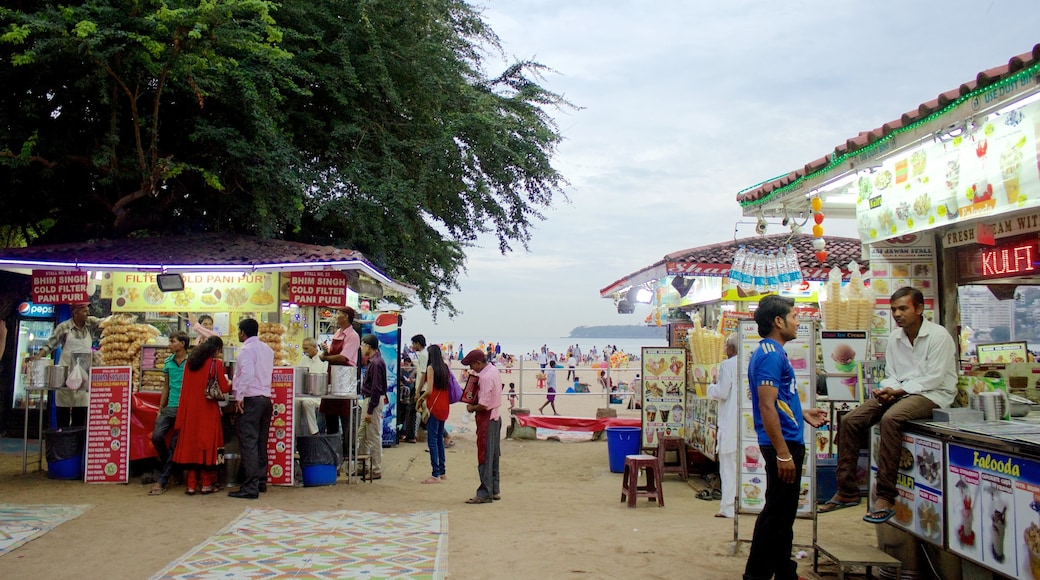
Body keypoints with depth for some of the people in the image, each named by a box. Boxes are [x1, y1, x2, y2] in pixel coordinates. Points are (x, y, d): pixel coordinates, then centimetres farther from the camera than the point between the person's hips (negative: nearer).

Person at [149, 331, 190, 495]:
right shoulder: (168, 362, 11)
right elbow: (166, 387, 17)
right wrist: (160, 409, 14)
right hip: (170, 407, 5)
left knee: (175, 444, -2)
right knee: (157, 436, -10)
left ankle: (161, 481, 2)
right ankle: (169, 466, 16)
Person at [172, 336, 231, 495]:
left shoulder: (190, 361, 7)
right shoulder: (216, 364, -8)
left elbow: (185, 386, 11)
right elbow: (224, 388, -5)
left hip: (190, 409, 4)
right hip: (207, 410, -4)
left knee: (190, 442, 8)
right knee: (207, 443, 5)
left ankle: (191, 485, 10)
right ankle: (206, 484, 10)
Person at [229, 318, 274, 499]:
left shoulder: (246, 350, -9)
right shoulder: (267, 349, 15)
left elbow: (247, 374, -22)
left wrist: (239, 396, -16)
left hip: (251, 399, -8)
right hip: (266, 398, 8)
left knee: (248, 442, -8)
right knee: (261, 443, 14)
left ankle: (250, 487, -10)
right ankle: (261, 482, 20)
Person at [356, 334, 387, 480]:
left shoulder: (376, 363, -19)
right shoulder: (371, 361, 12)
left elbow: (376, 388, -22)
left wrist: (370, 411, -20)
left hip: (373, 401, -11)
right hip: (367, 400, 11)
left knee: (374, 437, -3)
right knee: (361, 435, 16)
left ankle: (376, 470, 5)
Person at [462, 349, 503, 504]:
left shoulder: (486, 377, -22)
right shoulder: (493, 370, 7)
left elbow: (483, 405, -24)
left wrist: (471, 408, -7)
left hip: (487, 419, -10)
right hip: (495, 416, 10)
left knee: (484, 457, -5)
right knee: (493, 455, 14)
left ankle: (485, 493, -1)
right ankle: (494, 490, 21)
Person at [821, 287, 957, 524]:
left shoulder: (939, 335, -8)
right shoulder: (895, 338, 12)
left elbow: (934, 378, -14)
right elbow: (892, 376, 13)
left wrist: (897, 391, -19)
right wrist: (887, 390, -10)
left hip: (932, 395, -7)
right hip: (900, 393, 7)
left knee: (890, 419, -36)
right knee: (850, 421, -11)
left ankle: (885, 497, -33)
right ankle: (847, 491, -5)